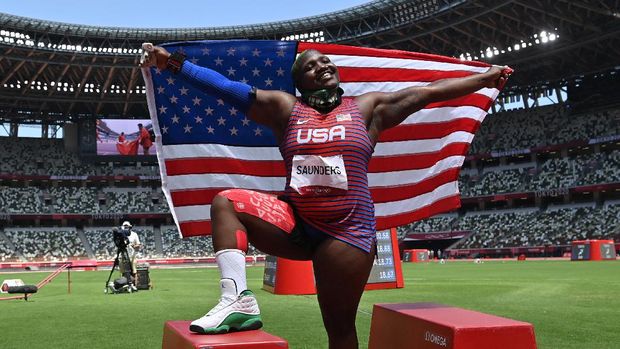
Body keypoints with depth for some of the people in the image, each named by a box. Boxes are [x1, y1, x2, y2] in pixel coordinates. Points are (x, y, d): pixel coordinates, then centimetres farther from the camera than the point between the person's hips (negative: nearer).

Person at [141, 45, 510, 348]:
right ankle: (238, 300, -20)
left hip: (347, 230, -2)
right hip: (295, 222, 2)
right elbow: (225, 86, 2)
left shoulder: (367, 107, 6)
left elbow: (430, 92, 7)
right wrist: (174, 62, -3)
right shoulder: (286, 107, 7)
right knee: (226, 203, -12)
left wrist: (485, 78, 7)